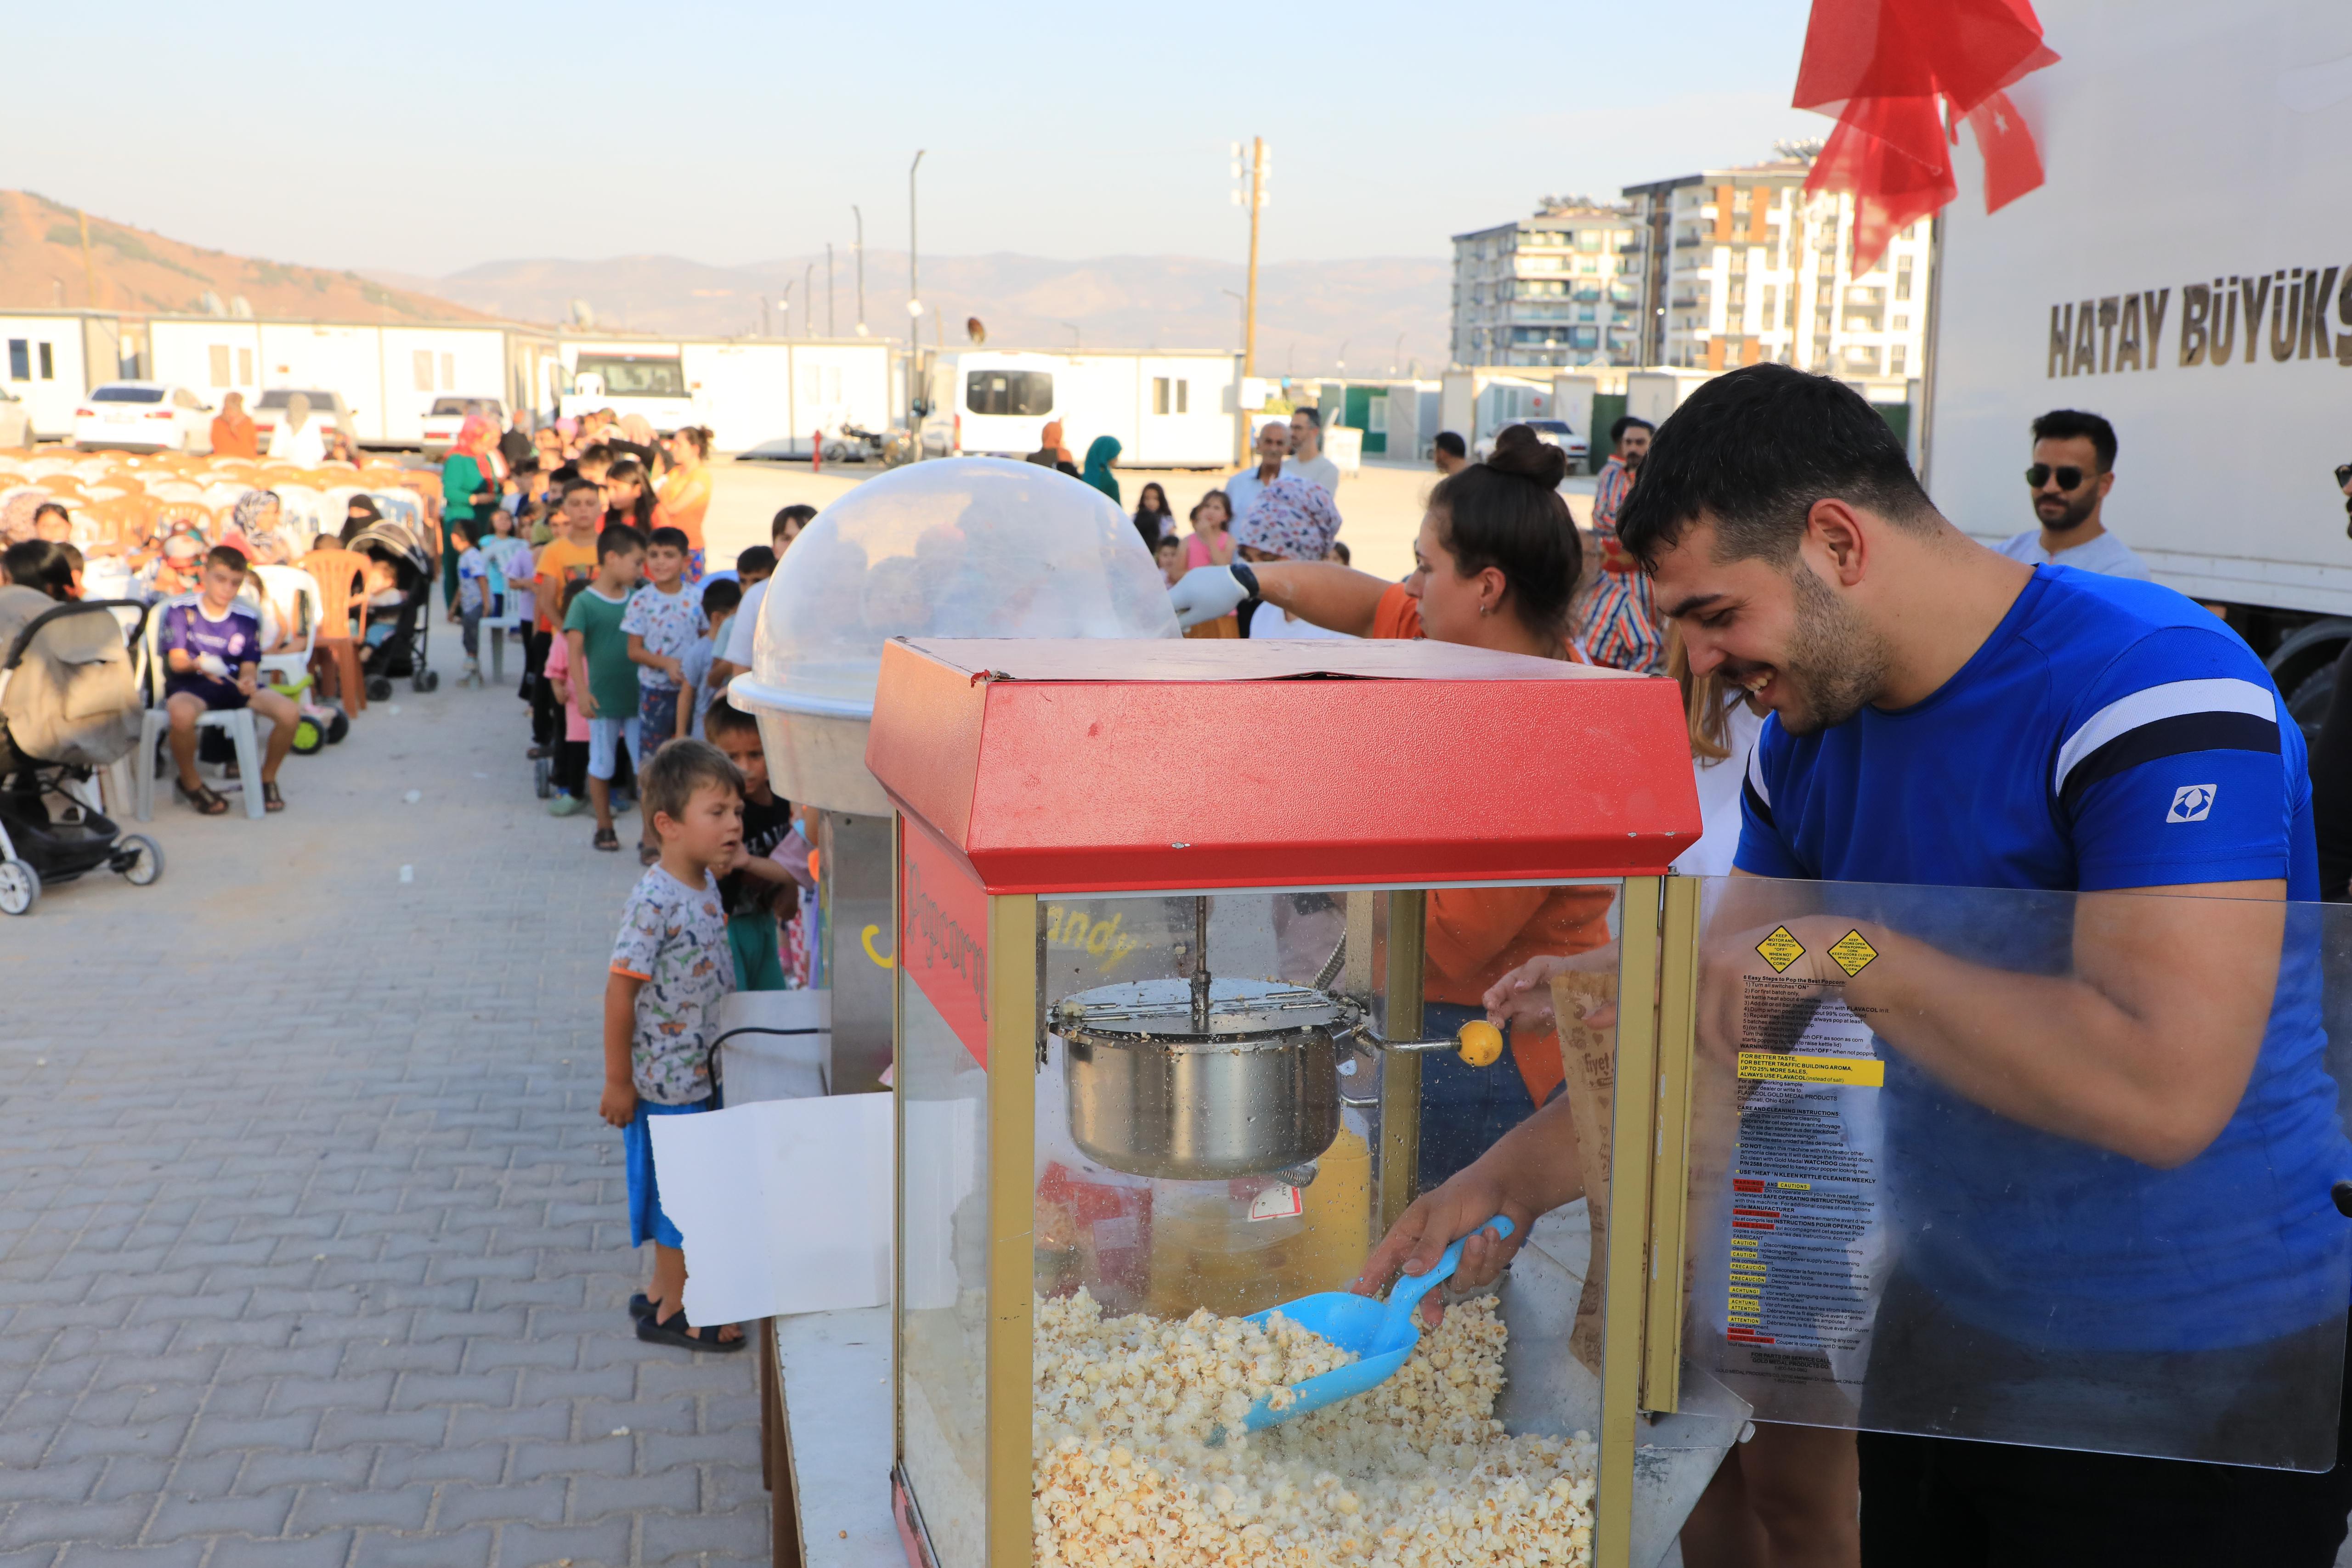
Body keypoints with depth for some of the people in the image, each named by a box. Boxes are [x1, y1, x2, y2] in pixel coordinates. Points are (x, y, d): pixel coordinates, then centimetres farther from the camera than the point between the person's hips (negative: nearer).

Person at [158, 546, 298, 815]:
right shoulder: (181, 612, 0)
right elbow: (176, 660, -6)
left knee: (289, 711, -22)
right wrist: (198, 665, -30)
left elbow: (249, 666, 3)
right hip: (191, 685, -3)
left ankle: (268, 779, 3)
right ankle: (190, 783, -10)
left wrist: (248, 680, -23)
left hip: (233, 684, 3)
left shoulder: (247, 620, 8)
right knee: (182, 714, -41)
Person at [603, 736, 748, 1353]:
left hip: (703, 1071, 8)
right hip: (667, 1079, -8)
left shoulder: (708, 884, 2)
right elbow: (620, 991, -21)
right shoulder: (654, 902, -24)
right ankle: (673, 1314, 19)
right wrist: (617, 1081, -17)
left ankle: (663, 1290, 35)